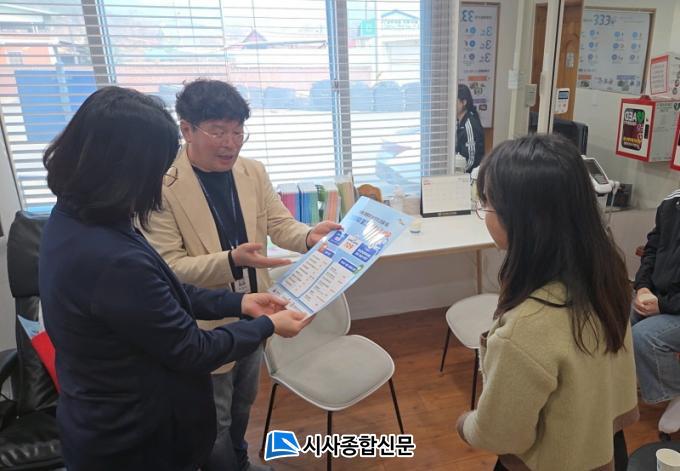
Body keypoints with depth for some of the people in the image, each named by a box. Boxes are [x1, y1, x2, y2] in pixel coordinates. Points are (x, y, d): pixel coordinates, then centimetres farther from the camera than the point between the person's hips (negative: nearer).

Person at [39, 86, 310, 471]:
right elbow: (192, 353, -23)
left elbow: (161, 294, 3)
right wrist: (267, 325, -9)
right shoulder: (114, 261, -36)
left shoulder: (73, 218, -6)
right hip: (133, 436, -8)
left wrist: (238, 303, 2)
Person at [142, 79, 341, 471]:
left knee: (244, 404, 30)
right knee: (214, 421, 16)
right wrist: (232, 260, -37)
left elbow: (280, 224, -4)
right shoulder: (162, 186, -21)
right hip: (206, 323, -6)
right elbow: (169, 267, -22)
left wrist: (309, 236, -26)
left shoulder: (254, 171, -3)